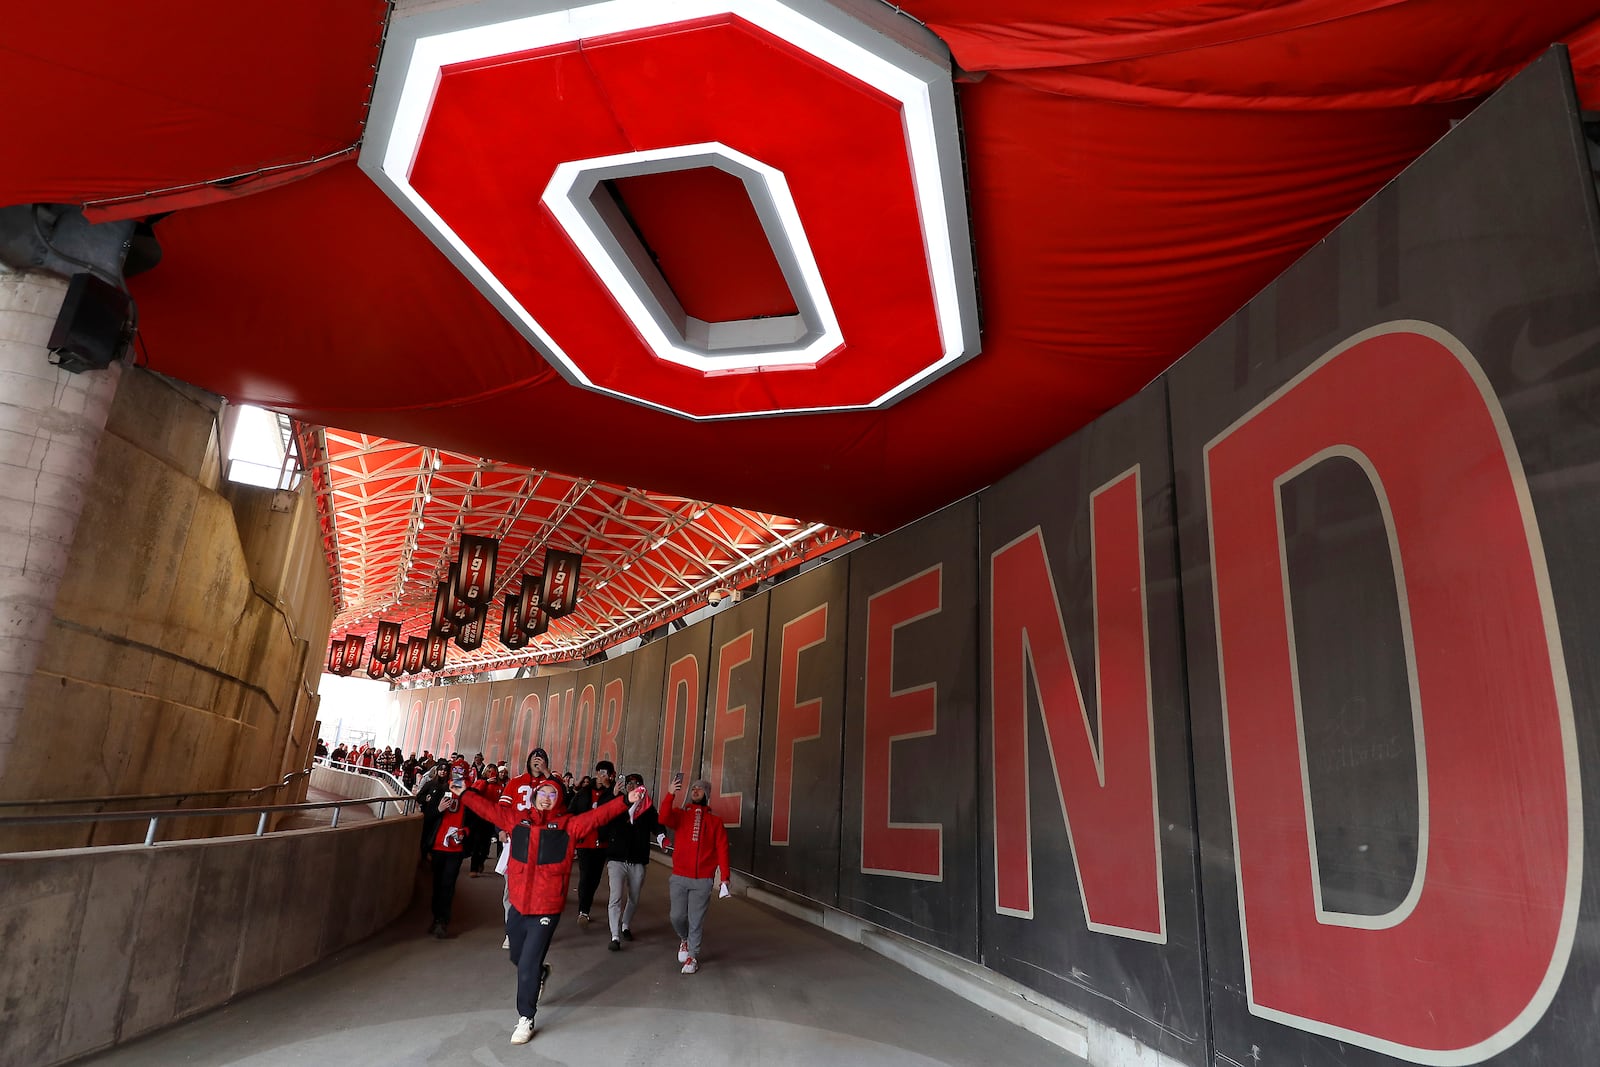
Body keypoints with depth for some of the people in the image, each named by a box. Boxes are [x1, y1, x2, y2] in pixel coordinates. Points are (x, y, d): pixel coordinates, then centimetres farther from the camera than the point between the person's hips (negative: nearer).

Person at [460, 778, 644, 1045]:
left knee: (527, 965, -2)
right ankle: (541, 973, 54)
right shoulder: (517, 820, 3)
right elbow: (487, 808, 10)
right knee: (517, 957, 22)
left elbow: (598, 815, -16)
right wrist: (463, 793, 10)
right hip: (518, 905, 4)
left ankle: (526, 1019, 18)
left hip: (547, 908, -4)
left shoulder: (568, 825, -5)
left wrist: (626, 801, -27)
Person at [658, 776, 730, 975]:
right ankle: (684, 938, 36)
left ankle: (693, 956, 19)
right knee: (677, 916, 5)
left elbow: (722, 850, 0)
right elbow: (664, 818, -17)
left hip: (703, 880, -1)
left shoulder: (715, 821, 5)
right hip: (679, 878, 1)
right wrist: (671, 794, -28)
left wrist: (725, 876, -7)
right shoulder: (680, 814, 6)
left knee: (696, 920, 2)